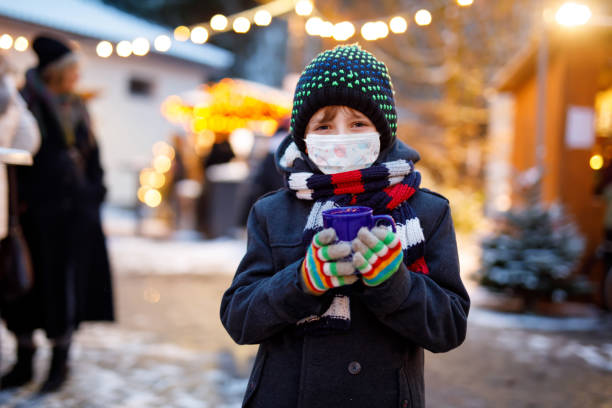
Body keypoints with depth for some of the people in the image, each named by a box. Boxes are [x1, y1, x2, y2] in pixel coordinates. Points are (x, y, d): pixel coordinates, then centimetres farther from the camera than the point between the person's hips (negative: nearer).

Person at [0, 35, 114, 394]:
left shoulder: (78, 109, 12)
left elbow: (93, 156, 16)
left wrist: (94, 194, 5)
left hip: (75, 212, 3)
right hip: (36, 212, -3)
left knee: (66, 287, 5)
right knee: (29, 286, 5)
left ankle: (60, 364, 16)